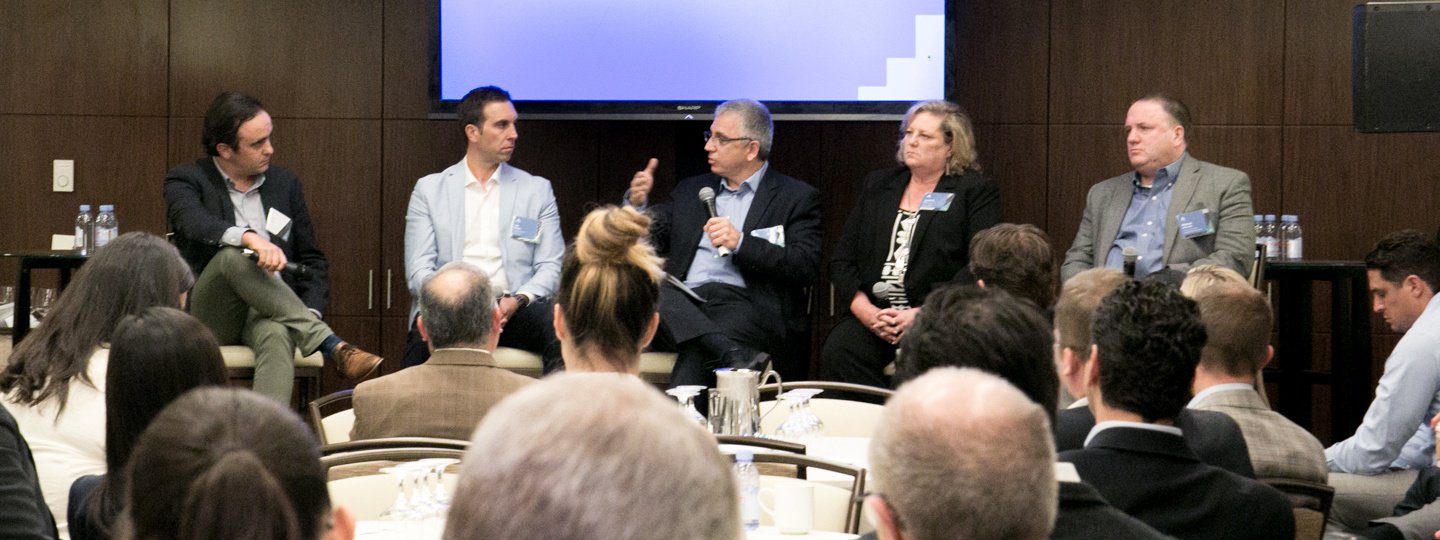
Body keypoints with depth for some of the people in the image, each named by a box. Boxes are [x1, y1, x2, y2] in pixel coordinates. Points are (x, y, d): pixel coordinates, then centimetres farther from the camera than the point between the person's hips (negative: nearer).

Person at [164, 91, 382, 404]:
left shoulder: (285, 183, 18)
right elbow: (194, 224, -19)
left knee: (277, 335, -37)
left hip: (270, 313, 2)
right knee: (233, 255, -35)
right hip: (209, 316, -2)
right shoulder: (186, 181, 5)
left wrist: (310, 315, -2)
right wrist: (249, 237, -39)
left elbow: (312, 260, 19)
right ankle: (332, 347, -36)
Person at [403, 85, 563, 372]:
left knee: (559, 327, -31)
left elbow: (550, 266, 9)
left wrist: (518, 300, -12)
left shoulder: (537, 190, 15)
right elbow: (419, 271, 4)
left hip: (513, 310, 1)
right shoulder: (429, 189, 11)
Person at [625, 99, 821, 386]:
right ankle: (736, 355, -41)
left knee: (695, 359, -36)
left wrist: (740, 242, -13)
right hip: (683, 302, 5)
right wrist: (636, 205, 3)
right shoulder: (691, 190, 26)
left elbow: (805, 267, -2)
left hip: (745, 303, -4)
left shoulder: (797, 197, 11)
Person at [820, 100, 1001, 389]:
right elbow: (841, 260, 15)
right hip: (871, 315, 4)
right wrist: (865, 310, -4)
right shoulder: (878, 185, 21)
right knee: (837, 351, -28)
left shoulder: (977, 191, 6)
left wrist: (922, 314, -15)